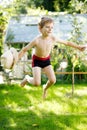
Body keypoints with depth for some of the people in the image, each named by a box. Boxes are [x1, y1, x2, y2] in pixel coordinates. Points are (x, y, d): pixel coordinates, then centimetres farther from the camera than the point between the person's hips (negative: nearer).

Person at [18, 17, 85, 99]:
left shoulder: (53, 38, -19)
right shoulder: (37, 40, -29)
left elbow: (66, 43, -3)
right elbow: (24, 50, -19)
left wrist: (78, 47, 2)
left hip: (46, 60, 4)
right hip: (37, 60, -3)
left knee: (52, 80, -10)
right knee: (37, 83, -13)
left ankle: (45, 88, 26)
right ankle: (27, 78, 22)